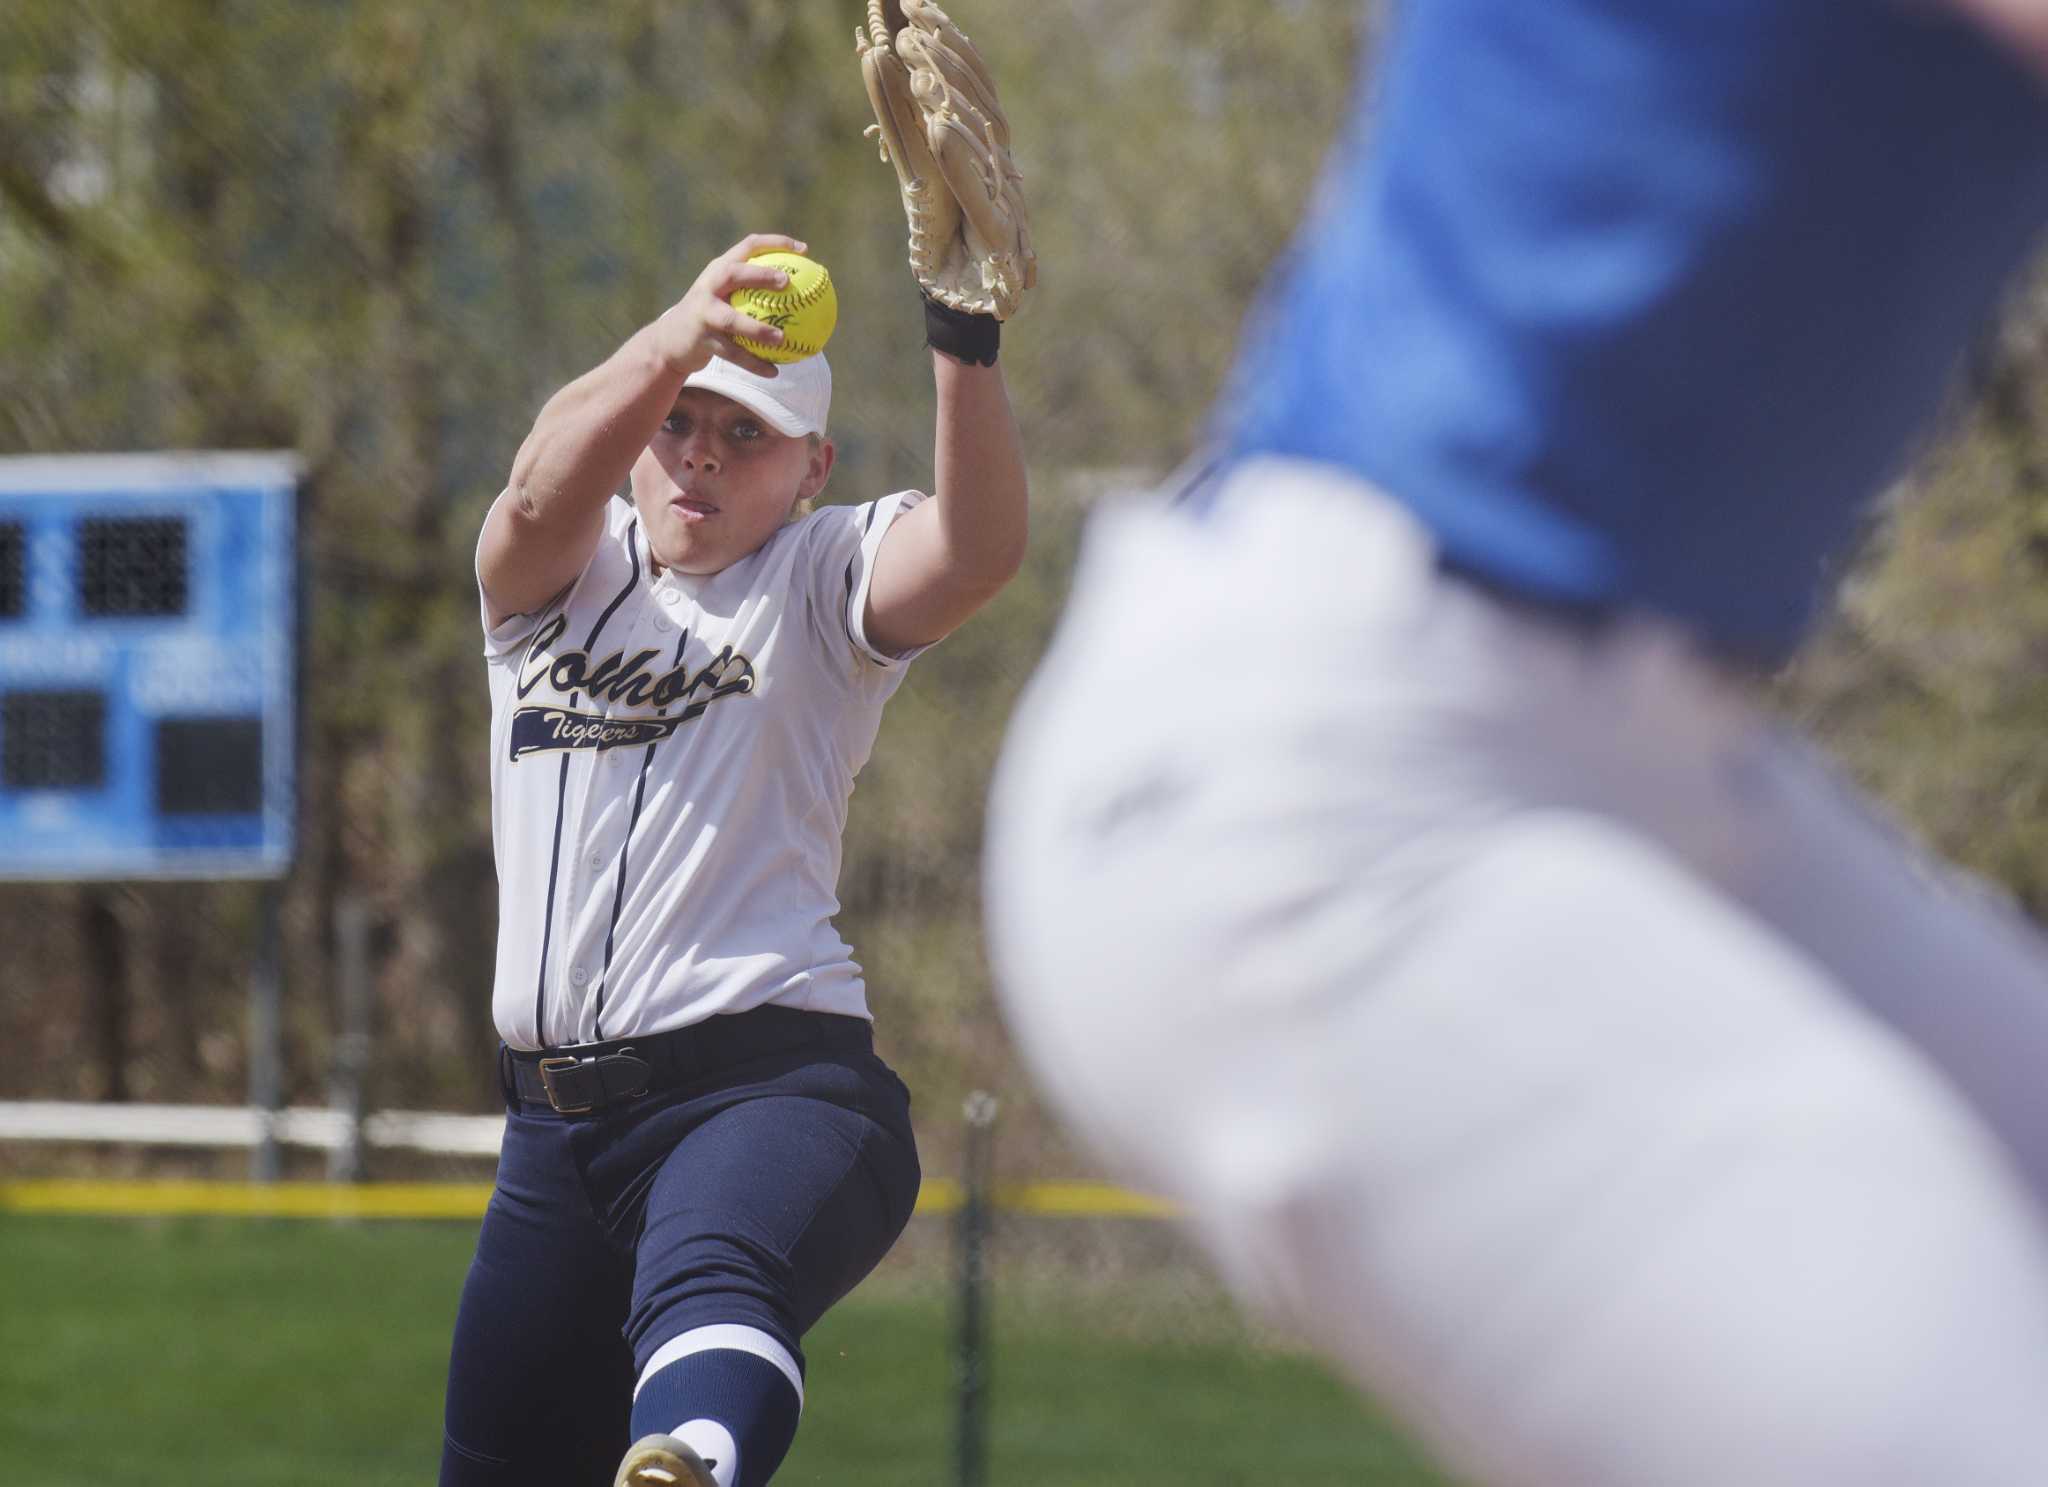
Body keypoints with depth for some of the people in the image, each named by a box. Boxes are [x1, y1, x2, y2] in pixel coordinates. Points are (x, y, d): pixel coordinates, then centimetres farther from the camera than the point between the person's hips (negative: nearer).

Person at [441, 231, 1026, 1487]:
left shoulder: (823, 582, 6)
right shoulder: (560, 573, 13)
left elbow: (980, 549, -17)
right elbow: (544, 490, -13)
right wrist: (673, 345, -33)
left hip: (766, 1086, -6)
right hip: (556, 1119, 6)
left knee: (708, 1280, -38)